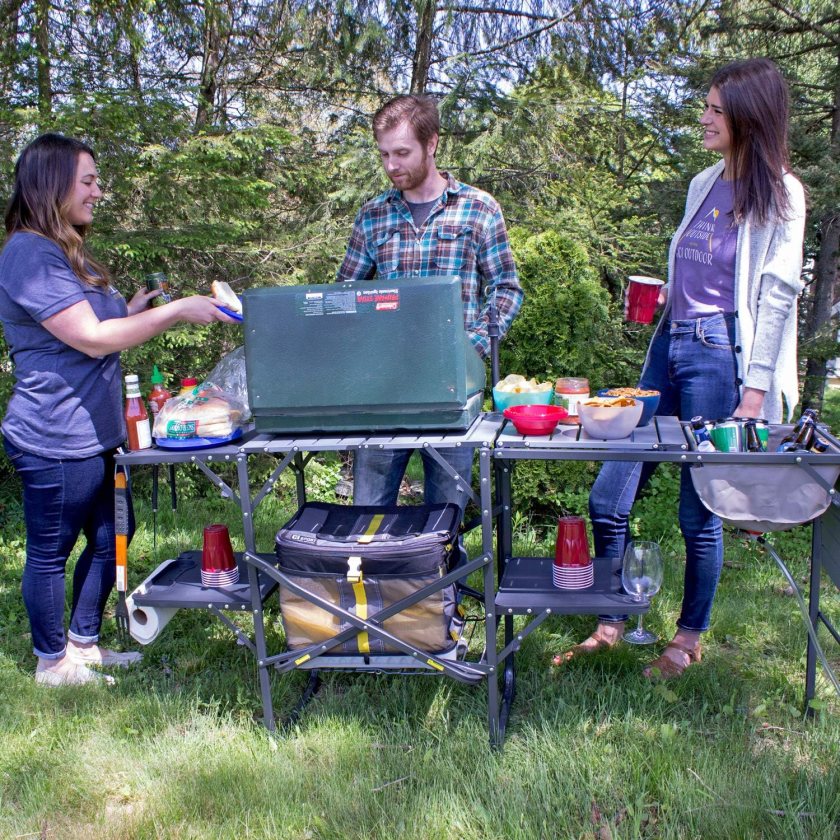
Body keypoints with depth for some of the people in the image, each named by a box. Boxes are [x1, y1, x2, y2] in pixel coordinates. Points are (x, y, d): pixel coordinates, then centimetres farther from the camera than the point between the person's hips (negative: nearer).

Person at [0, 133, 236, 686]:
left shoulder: (66, 252, 15)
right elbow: (92, 338, -23)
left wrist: (137, 311, 2)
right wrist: (177, 310, -20)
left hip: (93, 435, 10)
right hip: (55, 441, -10)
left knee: (107, 541, 18)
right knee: (51, 553, 7)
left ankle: (85, 643, 34)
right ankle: (54, 661, 24)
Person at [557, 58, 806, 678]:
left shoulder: (778, 193, -1)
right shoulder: (704, 184, 17)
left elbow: (777, 293, -7)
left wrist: (756, 391, -12)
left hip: (720, 351, -7)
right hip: (669, 342, 7)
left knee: (700, 511, 2)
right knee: (609, 498, 3)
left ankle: (690, 639, 21)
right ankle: (610, 625, 20)